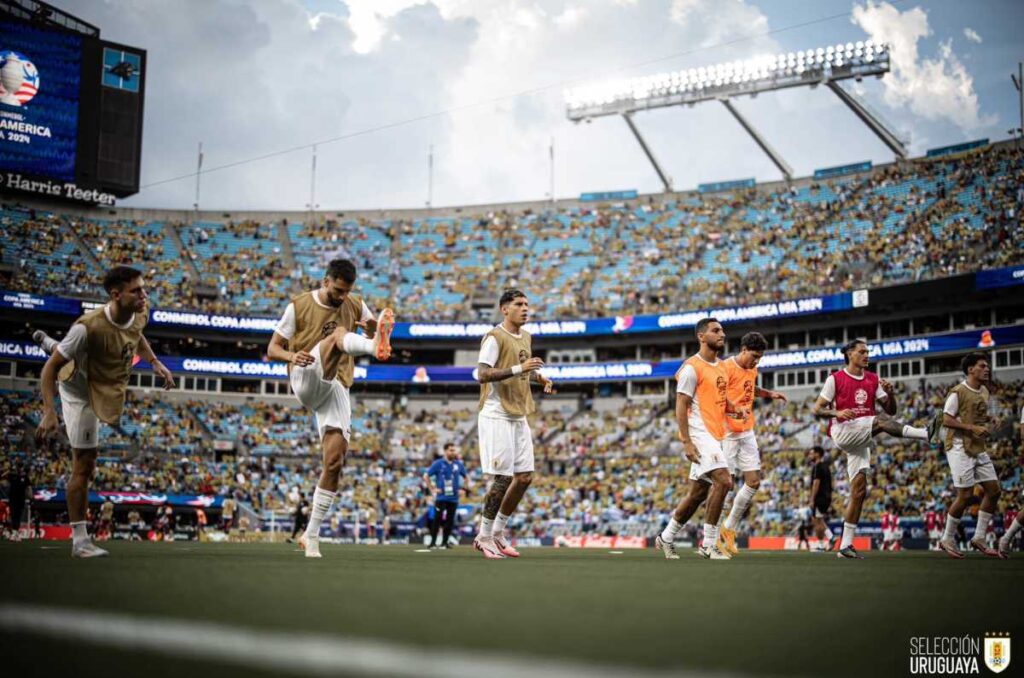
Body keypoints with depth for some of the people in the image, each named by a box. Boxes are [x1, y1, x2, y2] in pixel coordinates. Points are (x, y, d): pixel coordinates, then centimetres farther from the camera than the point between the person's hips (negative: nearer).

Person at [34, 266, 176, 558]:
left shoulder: (140, 313, -18)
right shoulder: (89, 327, -39)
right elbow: (51, 368, -30)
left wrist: (155, 362, -3)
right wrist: (49, 412, -39)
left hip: (110, 385, 7)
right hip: (82, 394, -7)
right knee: (84, 465, -6)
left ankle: (51, 344, 70)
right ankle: (80, 541, 2)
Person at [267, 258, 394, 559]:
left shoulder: (355, 306, 9)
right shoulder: (299, 306, 0)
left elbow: (378, 329, 15)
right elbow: (272, 349, 1)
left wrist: (375, 328, -10)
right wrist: (291, 356, -23)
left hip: (336, 388, 4)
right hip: (306, 380, -4)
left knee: (335, 461, -7)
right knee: (339, 333, -29)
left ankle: (311, 534, 4)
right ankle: (376, 346, -68)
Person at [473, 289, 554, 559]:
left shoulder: (526, 338, 15)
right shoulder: (495, 337, -10)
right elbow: (482, 374, -20)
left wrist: (540, 378, 10)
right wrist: (518, 369, -27)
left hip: (519, 417, 8)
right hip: (497, 416, -8)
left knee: (525, 476, 7)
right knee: (502, 478, -8)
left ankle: (498, 532, 20)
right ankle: (484, 536, 6)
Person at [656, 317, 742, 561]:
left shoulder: (721, 367, 17)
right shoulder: (692, 367, -10)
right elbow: (681, 406, -13)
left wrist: (735, 409, 6)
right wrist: (686, 442, -20)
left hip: (714, 436, 9)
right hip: (700, 435, -9)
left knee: (698, 493, 12)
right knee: (723, 481, -20)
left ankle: (666, 538, 27)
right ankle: (709, 544, -12)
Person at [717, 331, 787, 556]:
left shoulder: (752, 370, 11)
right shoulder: (726, 368, -13)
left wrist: (769, 394, 15)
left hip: (747, 432, 8)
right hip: (728, 432, -8)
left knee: (754, 482, 6)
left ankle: (729, 529, 18)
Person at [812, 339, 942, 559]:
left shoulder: (873, 379, 13)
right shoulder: (835, 379, -1)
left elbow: (891, 410, 12)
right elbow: (817, 409, -2)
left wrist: (890, 393, -8)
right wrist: (837, 413, -21)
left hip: (861, 440, 6)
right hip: (842, 432, -5)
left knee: (859, 490, 0)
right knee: (880, 419, -29)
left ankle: (845, 545, 3)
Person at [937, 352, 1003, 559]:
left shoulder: (984, 392, 14)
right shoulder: (958, 392, -11)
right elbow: (946, 420, -14)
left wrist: (987, 421, 4)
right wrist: (972, 428, -21)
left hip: (979, 449, 8)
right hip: (961, 448, -8)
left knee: (993, 490, 4)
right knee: (965, 495, -8)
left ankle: (979, 538, 14)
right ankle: (947, 540, 6)